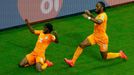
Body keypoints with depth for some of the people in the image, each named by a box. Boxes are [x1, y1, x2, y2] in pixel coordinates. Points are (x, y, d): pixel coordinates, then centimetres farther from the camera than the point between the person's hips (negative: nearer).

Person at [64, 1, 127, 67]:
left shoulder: (103, 15, -24)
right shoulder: (99, 15, 3)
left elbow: (99, 22, -46)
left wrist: (88, 17, -42)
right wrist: (90, 14, 15)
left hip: (102, 39, -8)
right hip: (95, 36, 8)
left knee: (105, 57, 5)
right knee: (81, 45, -7)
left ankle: (120, 54, 28)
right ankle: (72, 62, -4)